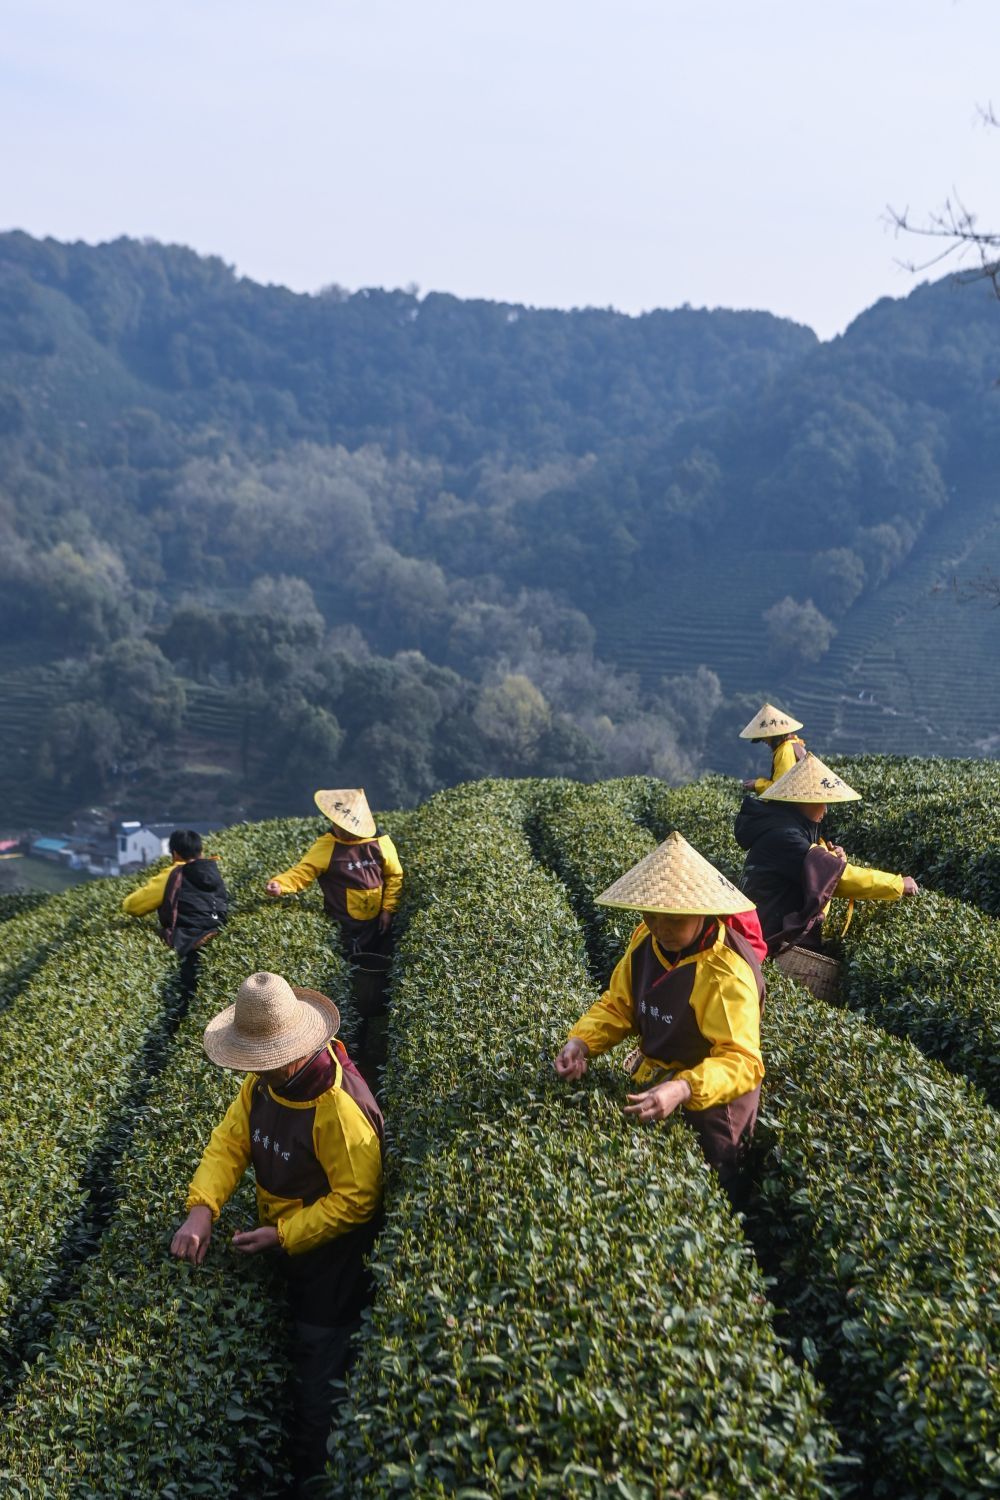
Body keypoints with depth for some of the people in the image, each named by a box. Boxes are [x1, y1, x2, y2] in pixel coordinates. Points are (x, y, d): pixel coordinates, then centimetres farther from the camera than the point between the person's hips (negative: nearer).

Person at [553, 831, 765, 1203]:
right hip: (654, 1089, 7)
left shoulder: (727, 973, -32)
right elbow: (618, 1004, 0)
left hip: (708, 1102, -7)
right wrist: (581, 1042, -20)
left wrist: (682, 1090, -52)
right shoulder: (646, 940, -9)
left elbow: (741, 1061, -36)